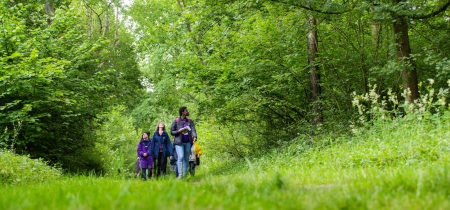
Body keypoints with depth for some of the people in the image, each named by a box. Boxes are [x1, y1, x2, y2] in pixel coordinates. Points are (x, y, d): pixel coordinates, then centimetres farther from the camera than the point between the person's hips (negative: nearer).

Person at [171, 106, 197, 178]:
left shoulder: (190, 121, 7)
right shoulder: (176, 121, -2)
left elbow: (193, 130, -6)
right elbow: (171, 132, 1)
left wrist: (194, 137, -26)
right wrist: (179, 131, -19)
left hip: (187, 142, 4)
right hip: (179, 142, -4)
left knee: (186, 159, 6)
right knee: (180, 157, -17)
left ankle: (184, 175, 15)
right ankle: (180, 175, -17)